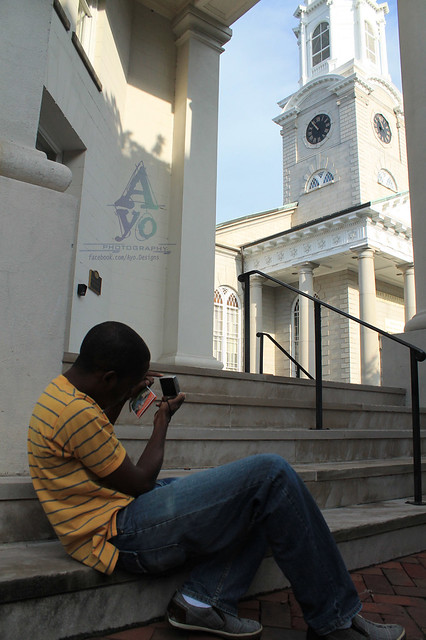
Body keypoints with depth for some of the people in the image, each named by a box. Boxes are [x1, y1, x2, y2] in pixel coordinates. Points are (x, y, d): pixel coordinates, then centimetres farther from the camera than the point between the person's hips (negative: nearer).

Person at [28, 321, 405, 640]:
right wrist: (163, 422, 0)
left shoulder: (63, 390, 11)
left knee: (265, 497, 9)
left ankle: (204, 598, -2)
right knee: (272, 474, -19)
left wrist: (122, 400, 17)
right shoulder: (77, 412, -21)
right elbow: (139, 483, -14)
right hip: (121, 535, -11)